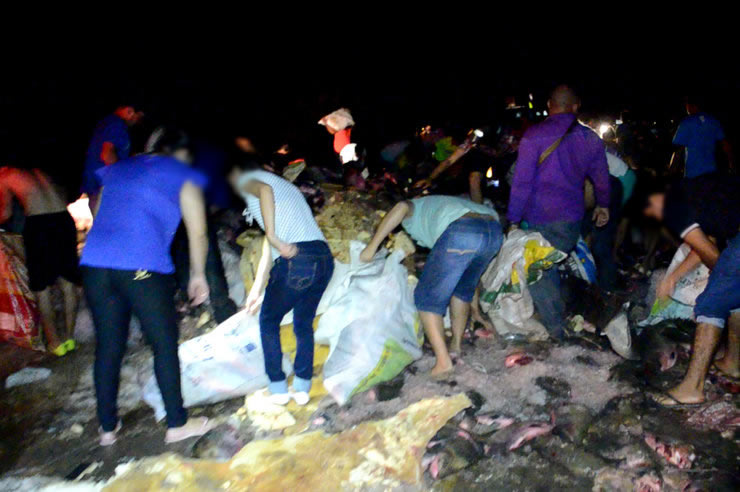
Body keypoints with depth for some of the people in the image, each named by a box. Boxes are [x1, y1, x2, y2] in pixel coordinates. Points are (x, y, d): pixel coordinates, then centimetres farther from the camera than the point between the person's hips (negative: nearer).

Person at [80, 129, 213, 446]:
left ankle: (107, 428, 28)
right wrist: (198, 275, 16)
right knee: (165, 345, 8)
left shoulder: (117, 170, 23)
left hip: (94, 264, 6)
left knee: (108, 347, 15)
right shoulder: (183, 176, 8)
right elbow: (198, 233, 4)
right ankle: (177, 424, 18)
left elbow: (98, 215, 25)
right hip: (143, 268, -5)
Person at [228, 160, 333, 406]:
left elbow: (264, 189, -19)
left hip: (295, 260, -7)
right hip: (324, 258, 7)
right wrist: (258, 288, 30)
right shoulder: (285, 185, 32)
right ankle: (302, 387, 24)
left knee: (269, 322, 15)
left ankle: (278, 388, 19)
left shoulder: (247, 179, 11)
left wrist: (272, 236, -23)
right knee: (304, 324, 22)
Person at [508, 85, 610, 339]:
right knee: (548, 268, 19)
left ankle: (557, 329, 9)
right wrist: (603, 205, 37)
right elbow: (601, 178, 19)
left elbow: (521, 181, -12)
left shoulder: (534, 135, -8)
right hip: (573, 217, 6)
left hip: (540, 218, -5)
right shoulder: (590, 139, 8)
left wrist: (513, 220, -8)